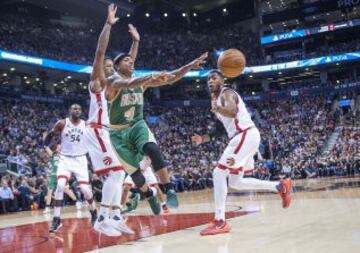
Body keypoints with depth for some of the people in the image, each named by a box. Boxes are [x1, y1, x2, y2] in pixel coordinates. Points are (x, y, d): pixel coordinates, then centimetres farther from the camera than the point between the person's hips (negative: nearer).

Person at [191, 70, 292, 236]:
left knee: (219, 172, -17)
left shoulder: (226, 93, -7)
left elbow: (232, 112, -31)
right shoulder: (218, 100, 21)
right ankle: (280, 186, 26)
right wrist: (202, 139, 13)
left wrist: (216, 108, -51)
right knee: (235, 182, 16)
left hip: (246, 135, -10)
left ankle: (220, 222, -17)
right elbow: (220, 130, 25)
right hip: (241, 138, 10)